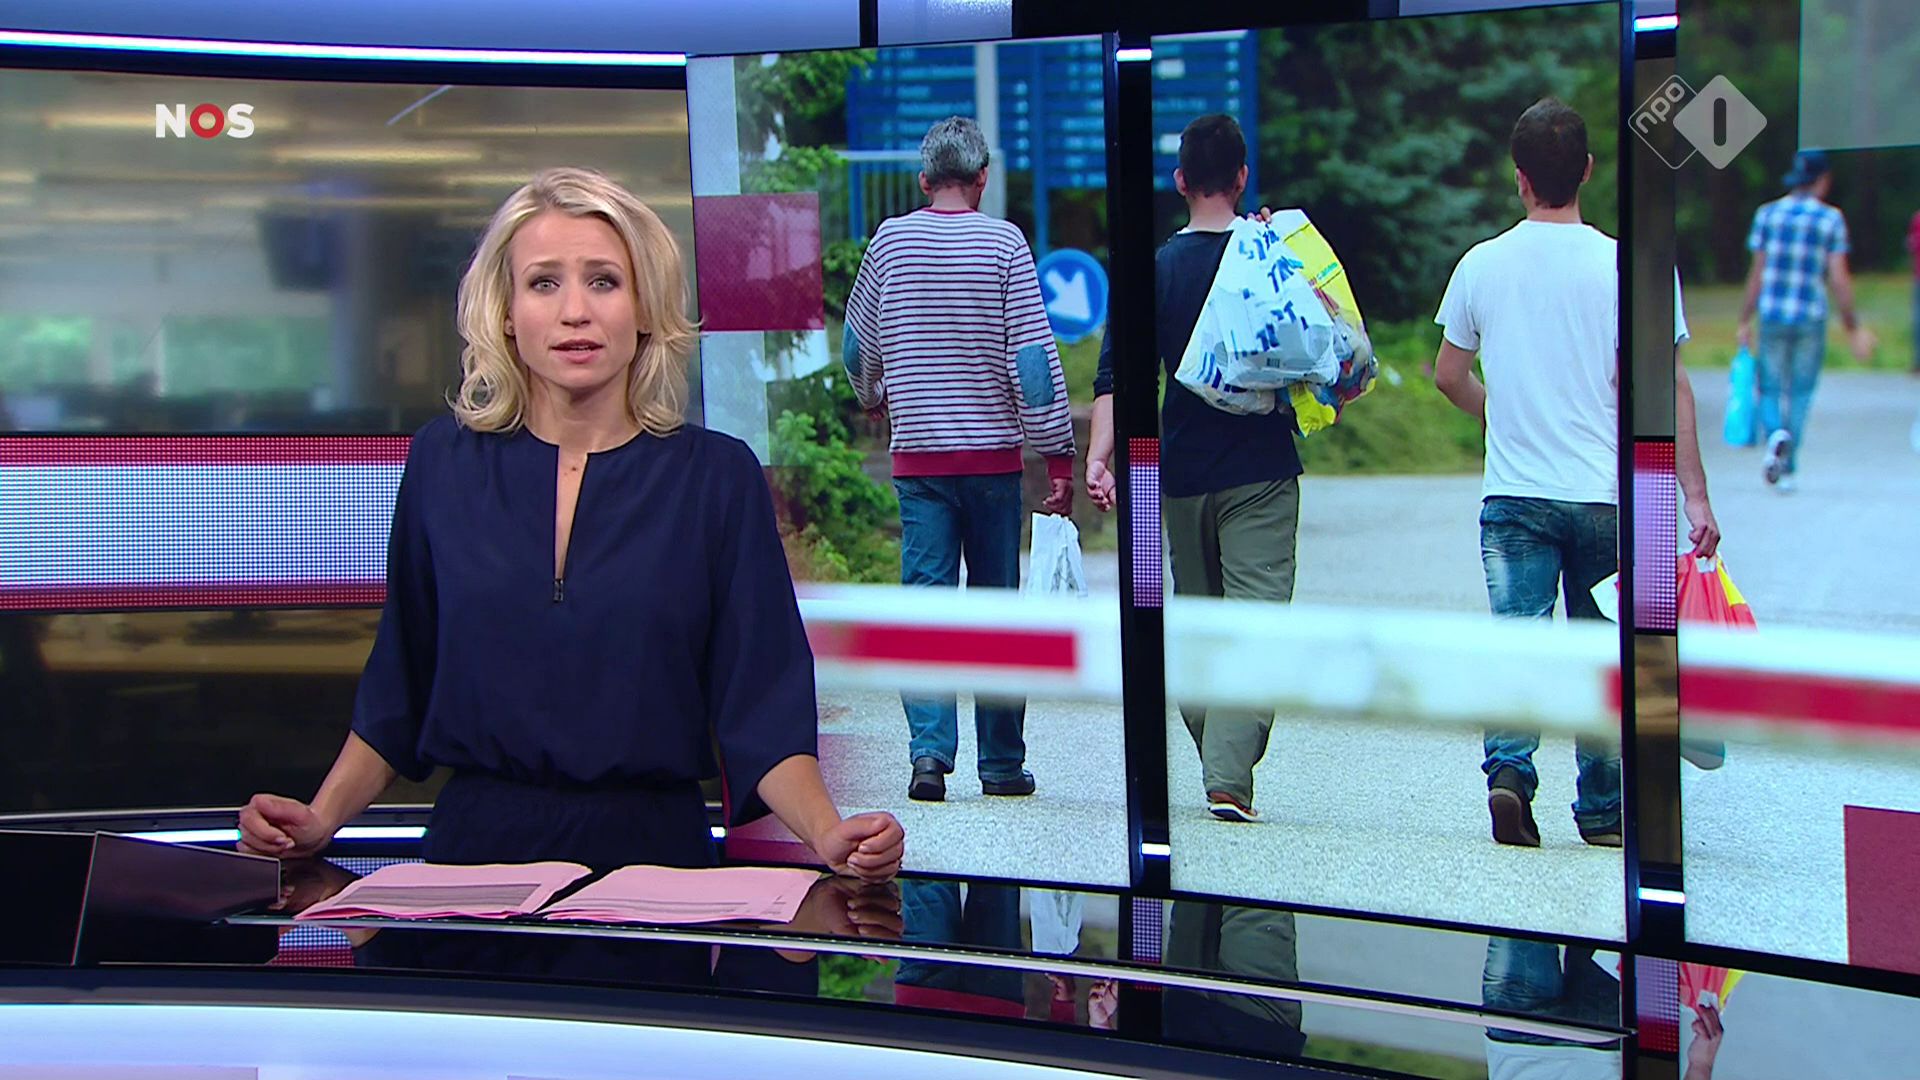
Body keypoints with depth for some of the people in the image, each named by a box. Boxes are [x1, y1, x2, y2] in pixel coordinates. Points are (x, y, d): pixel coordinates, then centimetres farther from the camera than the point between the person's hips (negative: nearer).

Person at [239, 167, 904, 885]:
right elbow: (397, 693, 13)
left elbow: (761, 706, 1)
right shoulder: (444, 462, 6)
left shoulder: (719, 476, 1)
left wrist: (829, 834, -17)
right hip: (474, 848, 1)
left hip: (651, 852, -1)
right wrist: (320, 819, -2)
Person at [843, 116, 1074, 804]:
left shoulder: (890, 240, 4)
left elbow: (858, 347, 17)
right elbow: (1034, 357, -8)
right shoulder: (1003, 243, -4)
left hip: (917, 457, 1)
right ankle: (1002, 764, 12)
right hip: (992, 454, -1)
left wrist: (875, 398, 38)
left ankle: (929, 750, -12)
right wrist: (1058, 456, -3)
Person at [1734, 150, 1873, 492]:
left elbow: (1757, 273, 2)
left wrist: (1745, 321, 9)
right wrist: (1852, 326, 1)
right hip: (1811, 316, -1)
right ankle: (1788, 470, 7)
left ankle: (1777, 435, -21)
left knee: (1770, 388, 10)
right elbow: (1838, 278, -6)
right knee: (1800, 393, 10)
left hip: (1772, 314, 1)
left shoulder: (1767, 214, 2)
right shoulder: (1831, 219, -3)